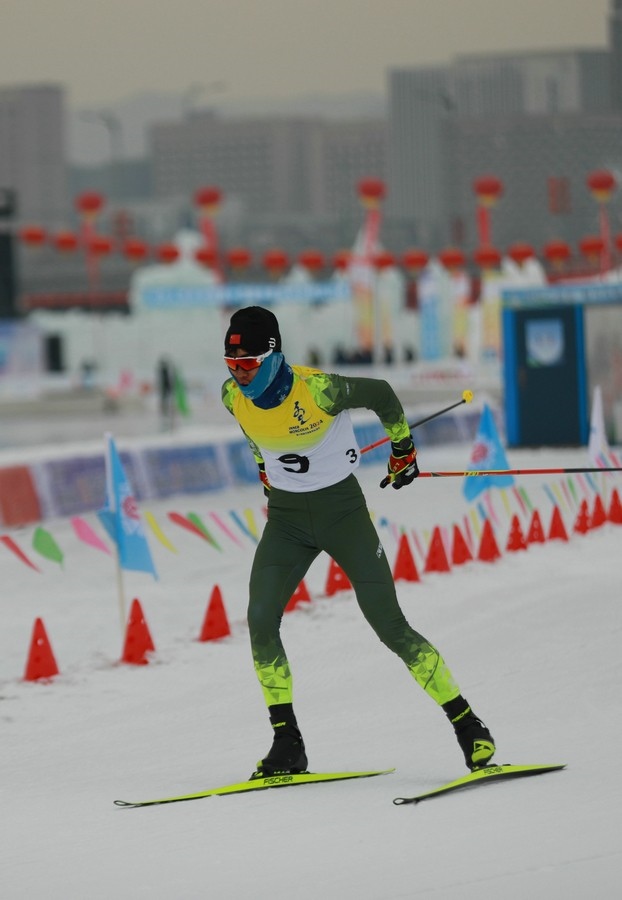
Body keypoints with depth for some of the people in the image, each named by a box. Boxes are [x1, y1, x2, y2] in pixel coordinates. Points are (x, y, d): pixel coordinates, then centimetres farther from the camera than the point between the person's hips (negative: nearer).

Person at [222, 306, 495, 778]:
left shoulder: (317, 389, -27)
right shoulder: (233, 395, -10)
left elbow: (381, 394, -8)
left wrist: (403, 449, 6)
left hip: (342, 509, -5)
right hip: (285, 515, 5)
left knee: (390, 626, -7)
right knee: (260, 622, -11)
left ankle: (469, 728, 3)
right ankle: (287, 745, 0)